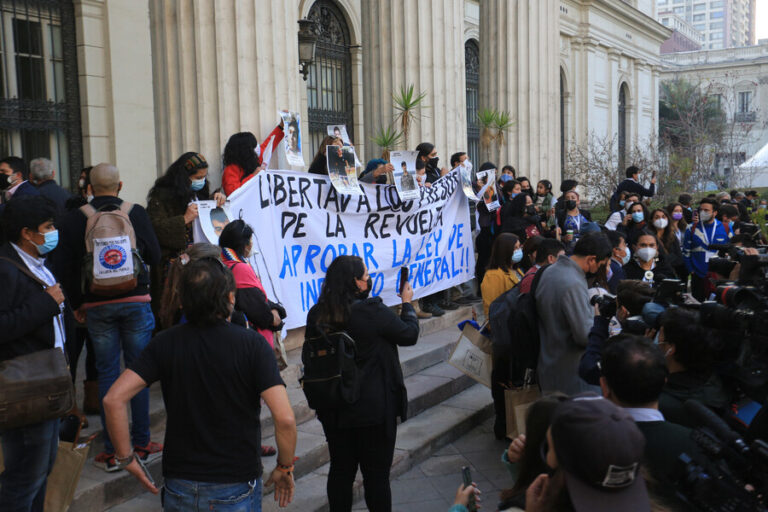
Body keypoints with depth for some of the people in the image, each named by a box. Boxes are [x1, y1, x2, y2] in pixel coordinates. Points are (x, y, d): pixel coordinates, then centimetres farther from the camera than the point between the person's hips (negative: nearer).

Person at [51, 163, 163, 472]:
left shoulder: (73, 220, -2)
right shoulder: (137, 214, -4)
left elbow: (63, 267, -1)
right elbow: (155, 257, -2)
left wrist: (77, 304, 10)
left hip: (97, 306, 1)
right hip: (135, 302, 0)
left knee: (107, 374, 7)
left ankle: (112, 451, 11)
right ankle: (141, 444, 16)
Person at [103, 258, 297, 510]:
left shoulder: (165, 342, -6)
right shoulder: (252, 343, -14)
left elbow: (113, 399, -12)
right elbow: (285, 418, -21)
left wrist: (126, 458, 1)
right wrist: (285, 468, -4)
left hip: (179, 488, 3)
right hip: (237, 488, -2)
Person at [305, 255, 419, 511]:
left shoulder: (316, 314, -5)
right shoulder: (372, 311, -21)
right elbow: (409, 334, -6)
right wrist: (407, 303, 10)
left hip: (333, 410, 5)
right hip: (375, 409, -5)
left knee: (340, 470, 19)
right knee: (376, 474, 9)